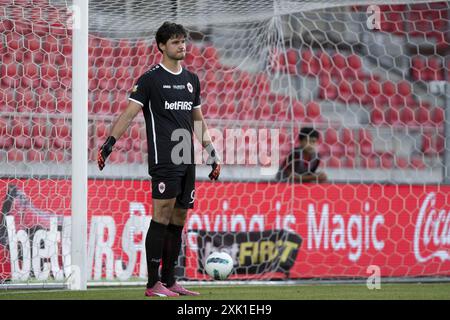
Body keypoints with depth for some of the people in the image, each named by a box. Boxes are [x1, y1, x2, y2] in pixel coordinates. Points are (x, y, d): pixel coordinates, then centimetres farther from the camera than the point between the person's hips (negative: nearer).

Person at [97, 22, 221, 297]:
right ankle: (153, 284, -9)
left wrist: (212, 152, 23)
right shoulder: (151, 79, -3)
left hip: (187, 161, 7)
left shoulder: (192, 80, 16)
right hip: (164, 160, -7)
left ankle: (169, 281, 11)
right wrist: (109, 143, -19)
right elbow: (130, 112, -9)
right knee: (162, 217, -11)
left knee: (178, 220, 6)